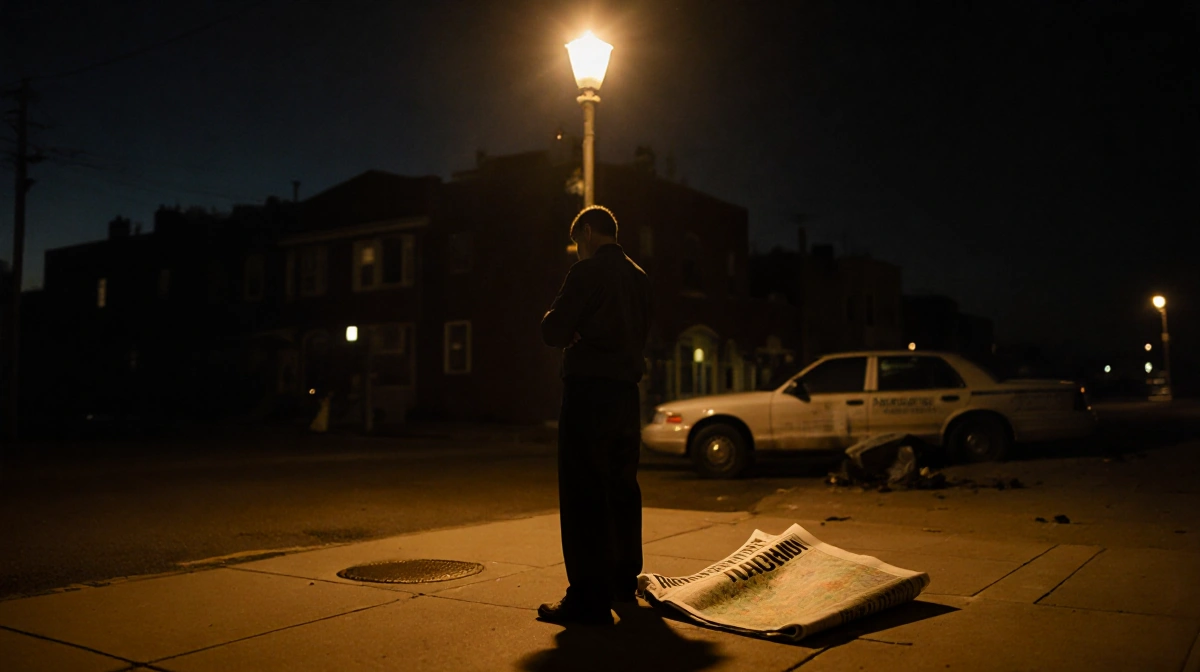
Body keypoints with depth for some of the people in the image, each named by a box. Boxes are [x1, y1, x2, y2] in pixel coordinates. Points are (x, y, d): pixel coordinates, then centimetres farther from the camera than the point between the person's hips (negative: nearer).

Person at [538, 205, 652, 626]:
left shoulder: (588, 271, -9)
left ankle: (590, 596, -7)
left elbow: (553, 331, -11)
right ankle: (624, 581, 29)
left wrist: (569, 332, 11)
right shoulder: (639, 277, 13)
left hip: (589, 390, -8)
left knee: (584, 494, -6)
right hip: (626, 391, 8)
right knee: (622, 487, 17)